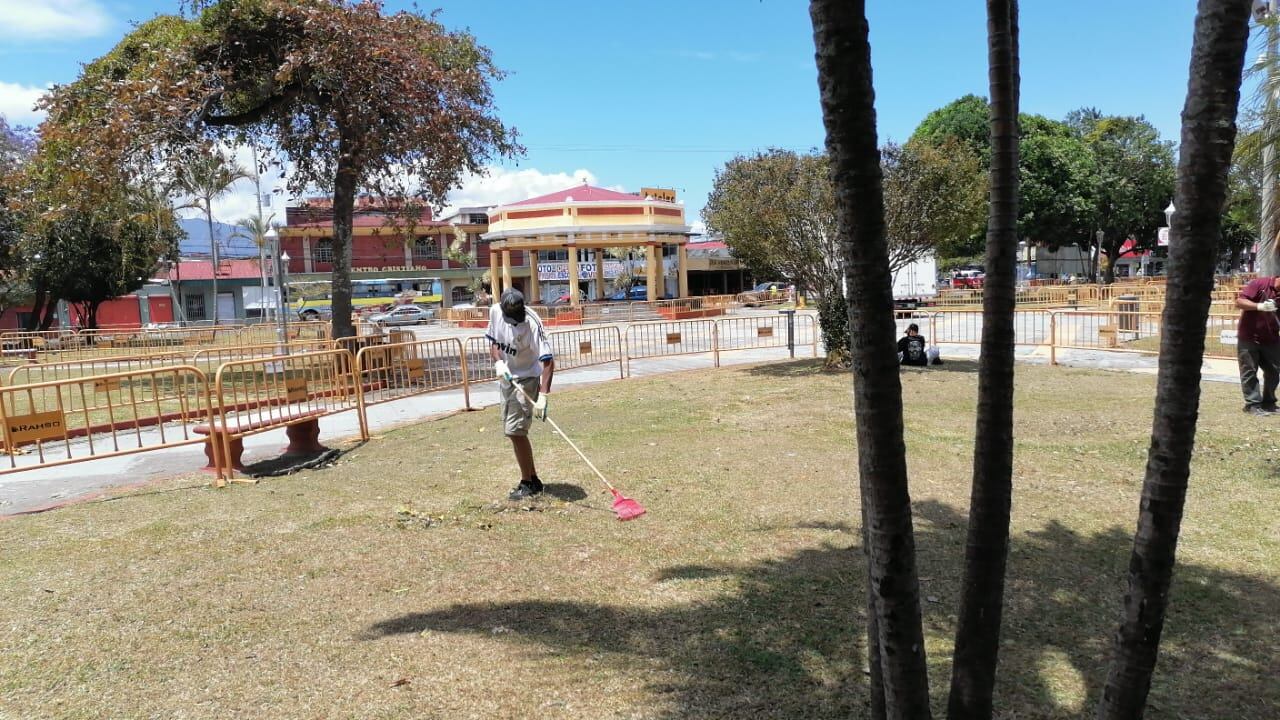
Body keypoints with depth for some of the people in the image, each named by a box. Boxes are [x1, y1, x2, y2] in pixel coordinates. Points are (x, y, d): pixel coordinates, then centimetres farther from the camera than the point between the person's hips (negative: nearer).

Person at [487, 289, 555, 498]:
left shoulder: (532, 323, -27)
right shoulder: (495, 311, -8)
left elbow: (548, 362, -31)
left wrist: (542, 396, -40)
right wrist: (498, 362, -13)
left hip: (526, 378, -7)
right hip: (506, 377, 7)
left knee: (515, 430, -12)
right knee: (513, 430, 13)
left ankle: (528, 483, 4)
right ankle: (532, 480, 25)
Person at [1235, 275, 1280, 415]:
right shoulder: (1260, 284, -13)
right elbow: (1239, 301, -20)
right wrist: (1260, 306, -33)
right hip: (1248, 338, -5)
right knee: (1249, 372, -1)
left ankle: (1268, 402, 22)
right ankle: (1252, 404, 3)